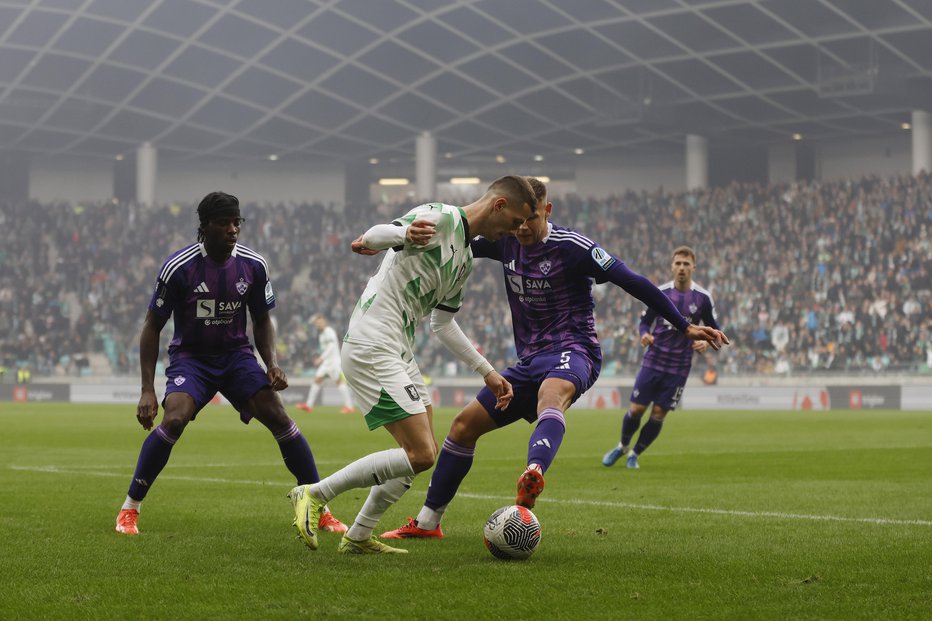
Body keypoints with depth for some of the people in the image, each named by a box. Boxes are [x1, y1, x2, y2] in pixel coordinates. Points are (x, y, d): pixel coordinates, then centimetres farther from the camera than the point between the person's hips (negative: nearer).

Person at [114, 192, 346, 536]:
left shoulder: (253, 265, -6)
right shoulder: (178, 267, -16)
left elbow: (262, 321, 10)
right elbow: (152, 326, -7)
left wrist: (272, 364, -8)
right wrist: (147, 390, -12)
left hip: (236, 354, 3)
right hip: (190, 356, -3)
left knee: (279, 419, -13)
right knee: (173, 420, -27)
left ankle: (320, 510, -1)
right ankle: (129, 509, -10)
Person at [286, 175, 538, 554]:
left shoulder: (465, 258, 20)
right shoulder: (439, 218, -9)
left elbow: (442, 324, 28)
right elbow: (377, 235, -25)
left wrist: (487, 373, 27)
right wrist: (405, 232, -49)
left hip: (399, 352, 10)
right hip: (371, 348, -10)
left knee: (423, 453, 11)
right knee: (420, 455, -14)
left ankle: (357, 538, 18)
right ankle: (314, 495, -5)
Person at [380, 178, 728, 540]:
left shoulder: (571, 246, -12)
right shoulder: (506, 242, 6)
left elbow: (633, 283, -11)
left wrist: (684, 327, -13)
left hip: (572, 353, -7)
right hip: (530, 360, 7)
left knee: (552, 393, -42)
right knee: (464, 424, 6)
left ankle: (534, 474, -73)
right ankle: (427, 522, 18)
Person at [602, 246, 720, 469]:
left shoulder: (702, 298, -2)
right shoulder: (660, 292, 0)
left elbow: (714, 329, 7)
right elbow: (644, 321, 9)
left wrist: (705, 343, -14)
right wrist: (644, 334, -14)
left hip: (679, 367, 0)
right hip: (653, 361, 0)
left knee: (658, 414, 0)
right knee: (636, 409, -2)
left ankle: (635, 454, 20)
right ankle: (622, 446, 25)